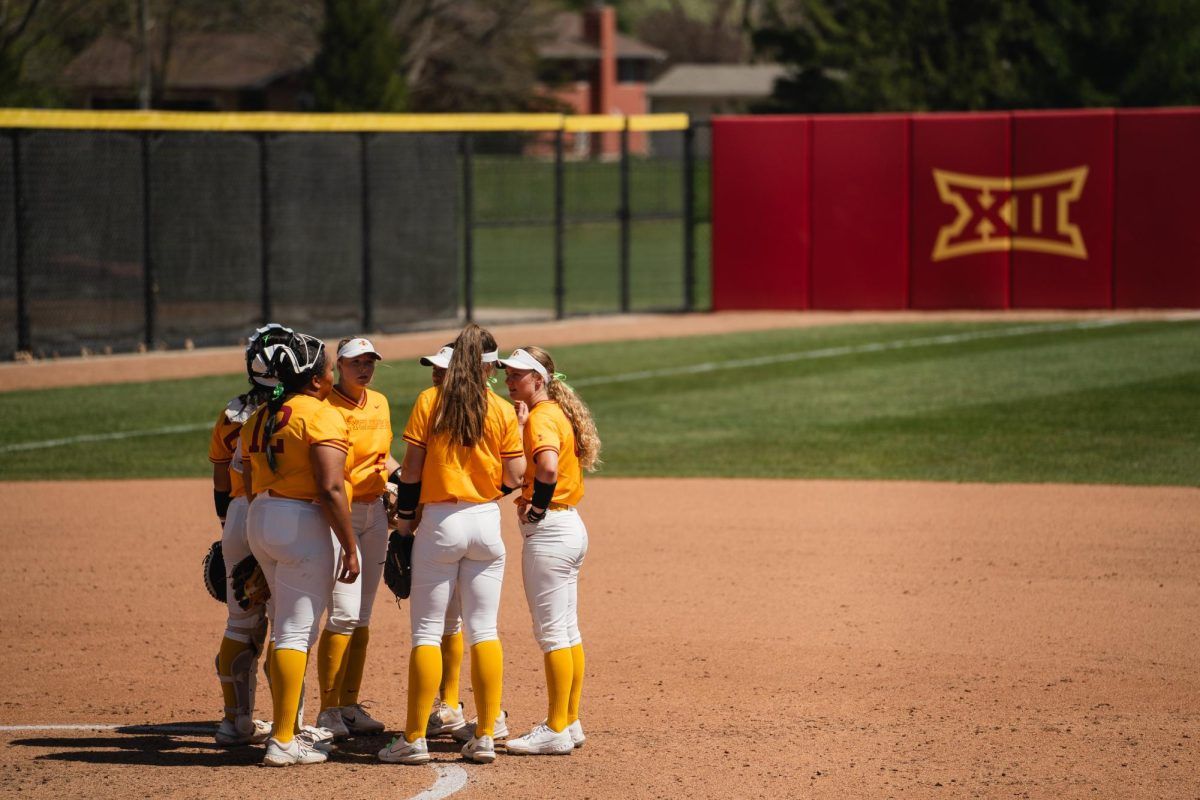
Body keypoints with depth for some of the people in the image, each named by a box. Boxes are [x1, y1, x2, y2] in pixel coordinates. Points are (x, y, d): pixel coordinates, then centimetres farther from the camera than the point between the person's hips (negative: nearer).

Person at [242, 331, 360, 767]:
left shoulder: (258, 418, 13)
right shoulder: (322, 416, -12)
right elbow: (330, 488, -19)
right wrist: (349, 547, -15)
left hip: (259, 519, 8)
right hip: (302, 524, -8)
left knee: (285, 628, 18)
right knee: (296, 632, -5)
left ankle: (287, 731, 22)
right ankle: (282, 741, -7)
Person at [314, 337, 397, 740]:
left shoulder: (379, 403, 11)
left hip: (375, 511, 7)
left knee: (361, 615, 9)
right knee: (344, 613, -12)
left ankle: (350, 705, 15)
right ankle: (328, 710, -6)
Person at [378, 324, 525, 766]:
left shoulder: (428, 402, -3)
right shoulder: (502, 412, 0)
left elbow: (411, 470, -4)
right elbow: (514, 477, -1)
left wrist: (404, 522, 5)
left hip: (439, 522, -2)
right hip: (487, 522, 2)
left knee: (427, 631, 2)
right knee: (484, 630, 6)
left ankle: (414, 738, 0)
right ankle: (485, 737, 4)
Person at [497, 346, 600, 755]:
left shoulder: (542, 417, -15)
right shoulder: (558, 413, 15)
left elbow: (547, 466, -33)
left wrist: (537, 507, -20)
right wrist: (522, 425, 5)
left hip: (548, 530, -11)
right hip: (570, 526, 11)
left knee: (552, 633, -7)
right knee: (567, 632, 14)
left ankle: (555, 731, -4)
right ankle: (570, 723, 19)